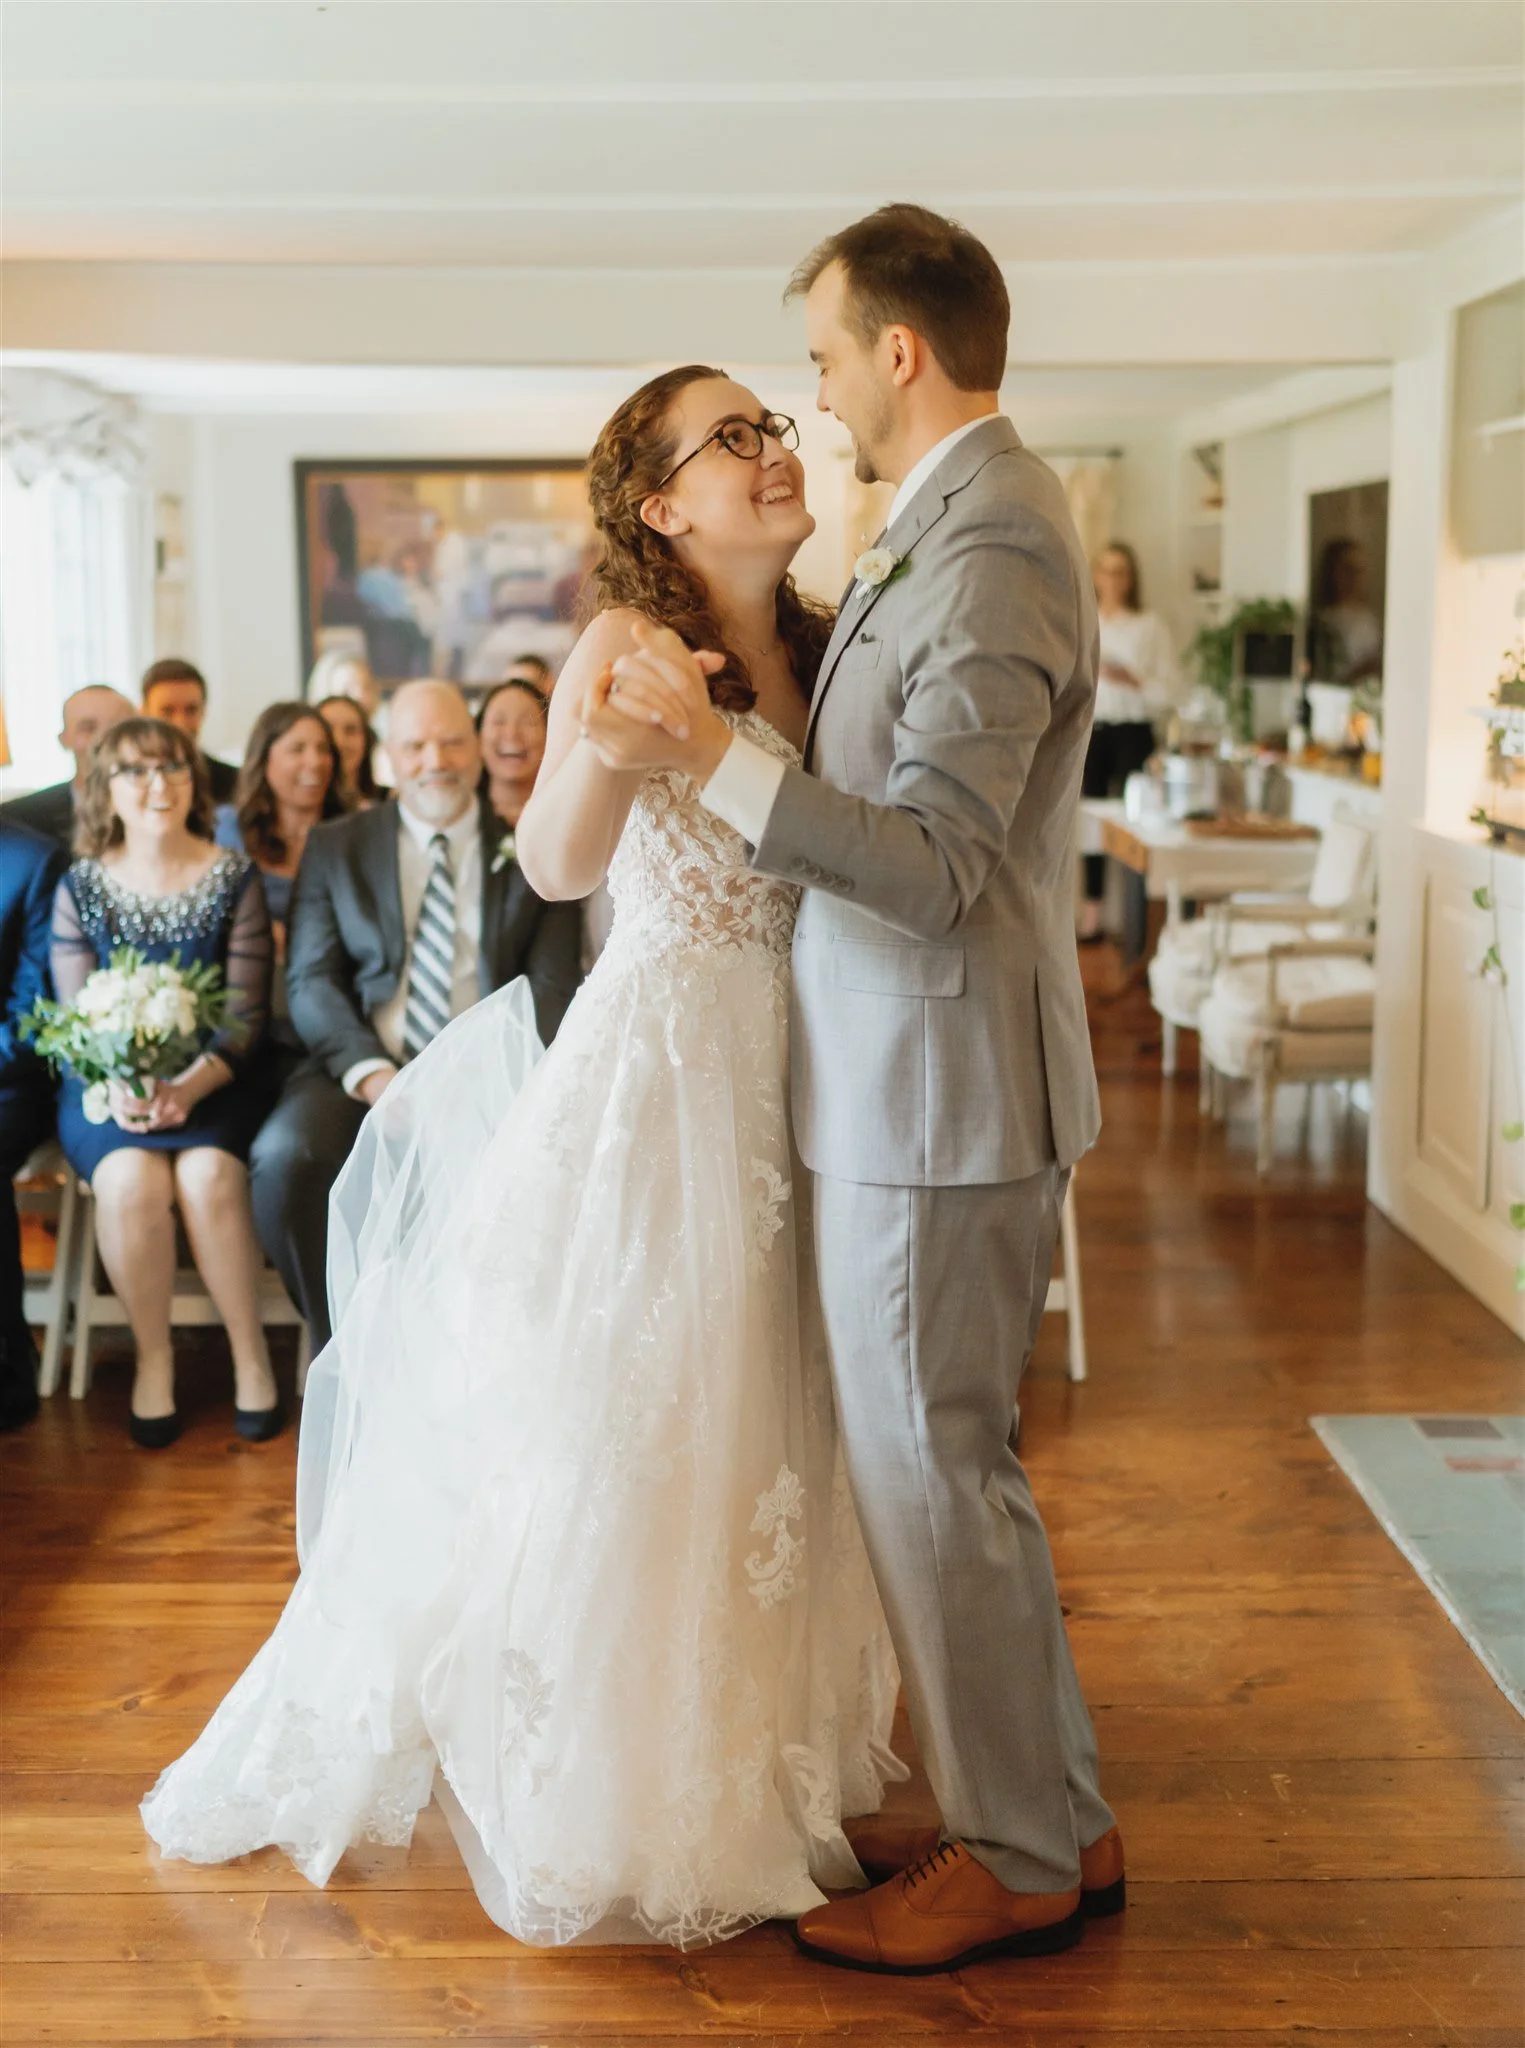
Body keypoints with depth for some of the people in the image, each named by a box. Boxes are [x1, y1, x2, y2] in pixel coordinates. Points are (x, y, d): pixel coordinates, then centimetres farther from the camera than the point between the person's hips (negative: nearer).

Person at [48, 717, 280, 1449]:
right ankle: (152, 1356, -10)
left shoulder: (235, 878, 2)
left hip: (212, 1079, -1)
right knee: (130, 1179, -30)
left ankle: (250, 1353, -11)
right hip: (107, 1082, 1)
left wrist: (191, 1085, -22)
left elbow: (245, 1013, -4)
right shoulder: (79, 887, 5)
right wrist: (116, 1086, -20)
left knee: (208, 1176, -31)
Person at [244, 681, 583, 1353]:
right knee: (284, 1156, -31)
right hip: (364, 1072, 1)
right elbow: (311, 983, 4)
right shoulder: (334, 848, 14)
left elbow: (550, 987, 4)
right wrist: (372, 1072, -15)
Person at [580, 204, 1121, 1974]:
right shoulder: (951, 521, 13)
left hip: (937, 1090, -11)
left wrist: (712, 757, -30)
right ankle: (1042, 1813, 32)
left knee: (932, 1470, 1)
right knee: (936, 1460, 18)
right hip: (910, 1079, 11)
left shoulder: (990, 549, -20)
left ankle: (1024, 1862, 18)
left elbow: (932, 866, -25)